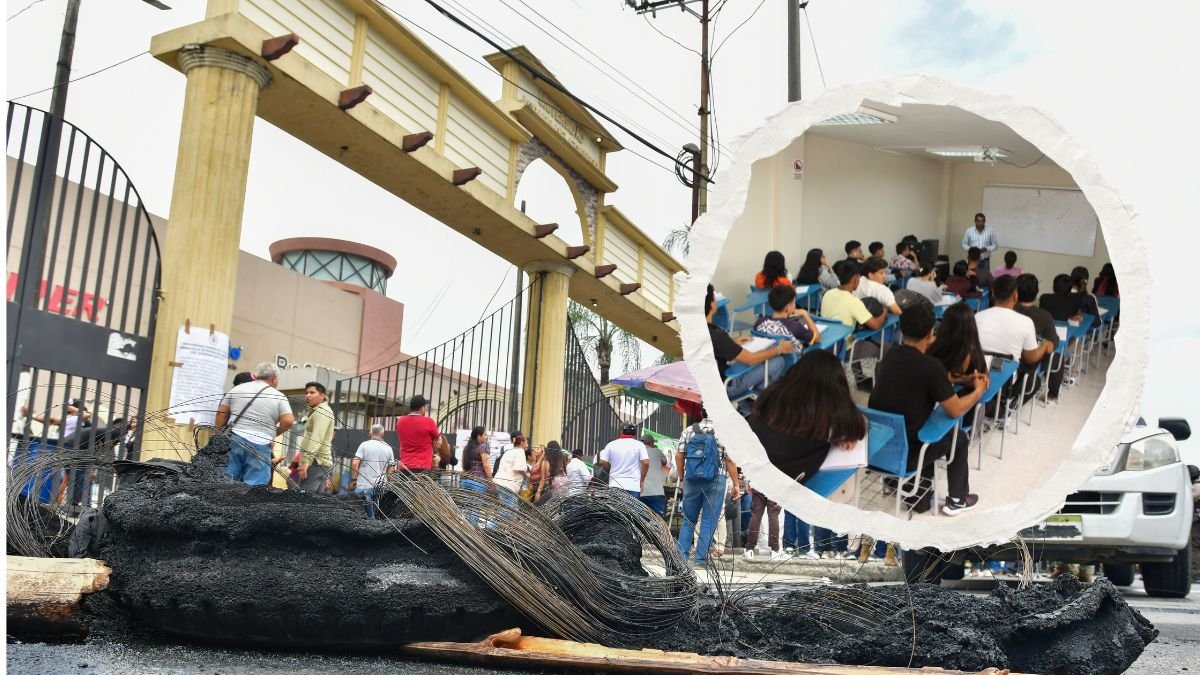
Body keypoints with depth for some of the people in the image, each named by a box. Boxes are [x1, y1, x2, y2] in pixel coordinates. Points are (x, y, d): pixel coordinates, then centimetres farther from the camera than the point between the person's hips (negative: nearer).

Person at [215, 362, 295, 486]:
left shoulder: (237, 389, 12)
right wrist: (274, 433, 9)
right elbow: (288, 421, -8)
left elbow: (221, 413, 12)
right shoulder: (279, 397, 2)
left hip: (234, 441, 3)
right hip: (260, 446, -3)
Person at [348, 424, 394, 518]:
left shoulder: (364, 445, -3)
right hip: (380, 487, 4)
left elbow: (355, 463, -10)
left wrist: (353, 480, -3)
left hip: (364, 486, -4)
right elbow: (391, 468, 10)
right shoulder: (388, 448, 8)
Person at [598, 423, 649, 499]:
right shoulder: (639, 445, 1)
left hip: (614, 485, 2)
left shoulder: (611, 444, 7)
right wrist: (642, 481, 1)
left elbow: (602, 462, 1)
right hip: (633, 486, -2)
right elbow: (645, 463, -9)